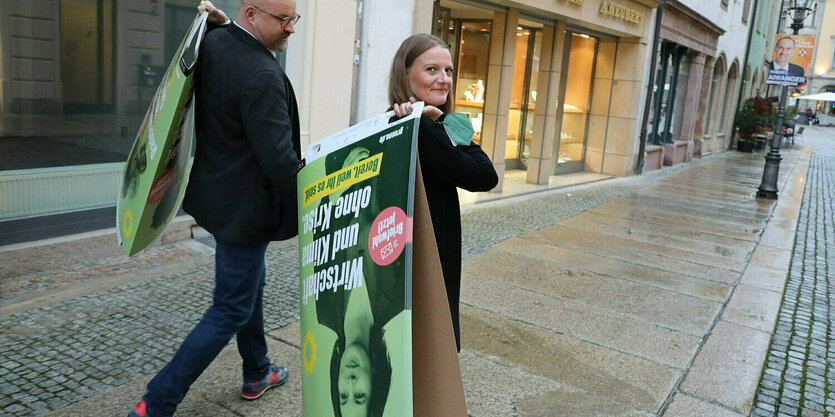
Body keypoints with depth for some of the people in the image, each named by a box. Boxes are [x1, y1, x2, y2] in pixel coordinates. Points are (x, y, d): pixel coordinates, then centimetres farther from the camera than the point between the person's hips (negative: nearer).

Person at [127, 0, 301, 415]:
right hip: (244, 207, -10)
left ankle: (257, 374, 42)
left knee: (251, 284, 24)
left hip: (217, 190, 10)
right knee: (231, 309, 3)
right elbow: (279, 159, -27)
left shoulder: (213, 42, 1)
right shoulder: (262, 77, -26)